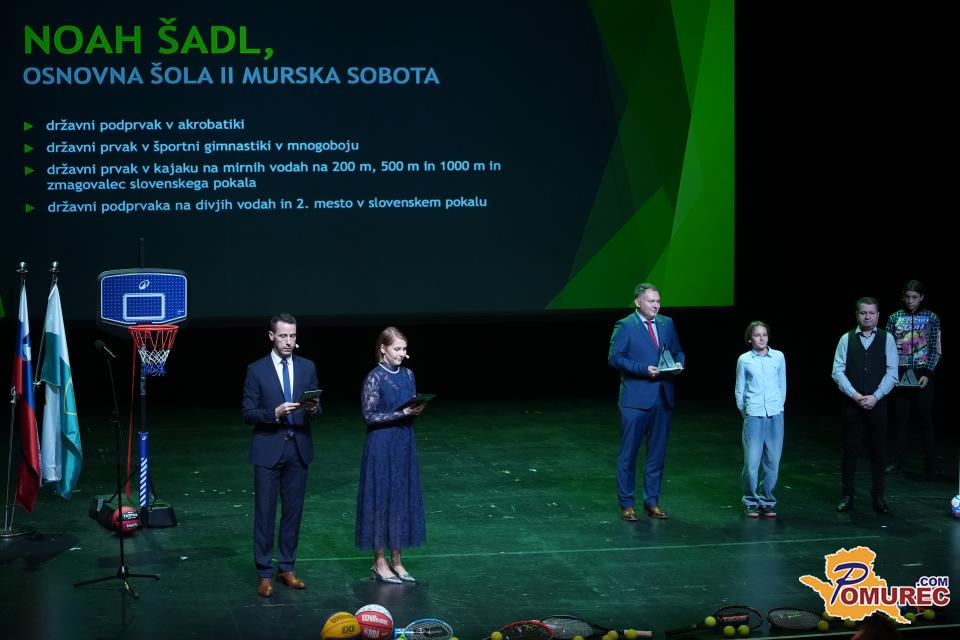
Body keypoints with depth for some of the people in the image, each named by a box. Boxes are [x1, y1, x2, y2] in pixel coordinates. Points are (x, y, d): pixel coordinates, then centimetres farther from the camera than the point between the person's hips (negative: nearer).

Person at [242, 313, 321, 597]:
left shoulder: (307, 368, 6)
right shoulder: (257, 370, -3)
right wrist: (274, 413, -21)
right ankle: (264, 574, 5)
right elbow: (248, 413, -5)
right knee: (265, 513, -1)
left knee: (293, 511, 9)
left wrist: (313, 407, -15)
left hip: (298, 449, 3)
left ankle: (286, 568, 20)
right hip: (268, 449, -3)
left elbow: (317, 409, 8)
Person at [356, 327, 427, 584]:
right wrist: (402, 413, -20)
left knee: (404, 500, 8)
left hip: (405, 445, 6)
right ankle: (379, 563, 8)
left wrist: (417, 410, -7)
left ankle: (396, 560, 17)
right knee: (381, 499, -1)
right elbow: (369, 415, -14)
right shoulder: (374, 378, -11)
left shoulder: (408, 375, 7)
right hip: (382, 446, -6)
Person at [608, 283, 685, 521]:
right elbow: (614, 358, -10)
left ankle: (652, 502, 19)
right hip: (635, 400, -5)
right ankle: (627, 504, 8)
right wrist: (644, 369, -19)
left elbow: (677, 351, 18)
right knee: (628, 453, 0)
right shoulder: (625, 326, -6)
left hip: (663, 398, 5)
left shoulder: (667, 323, 11)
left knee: (657, 453, 10)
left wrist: (679, 363, -5)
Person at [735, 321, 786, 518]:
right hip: (753, 416, -1)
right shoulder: (744, 360, 2)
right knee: (751, 462, -6)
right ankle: (751, 502, 8)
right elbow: (739, 389, 10)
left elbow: (783, 385, 12)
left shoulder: (778, 357, 5)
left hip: (775, 416, 1)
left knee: (772, 462, 2)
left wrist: (778, 407, 12)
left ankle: (767, 501, 15)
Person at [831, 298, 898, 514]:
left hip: (877, 404, 0)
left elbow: (892, 372, -3)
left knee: (877, 451, 6)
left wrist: (875, 397, -12)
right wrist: (854, 395, -12)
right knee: (849, 450, 4)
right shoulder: (846, 339, 3)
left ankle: (878, 497, 14)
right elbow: (837, 371, -2)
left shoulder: (887, 339, 2)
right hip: (852, 403, 0)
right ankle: (847, 496, 12)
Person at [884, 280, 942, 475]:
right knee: (900, 418, 3)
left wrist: (927, 374, -8)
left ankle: (930, 464, 5)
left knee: (925, 418, 0)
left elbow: (936, 349, 2)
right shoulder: (894, 318, 6)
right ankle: (900, 461, 10)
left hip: (922, 374, -1)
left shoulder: (931, 318, 2)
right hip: (899, 374, 1)